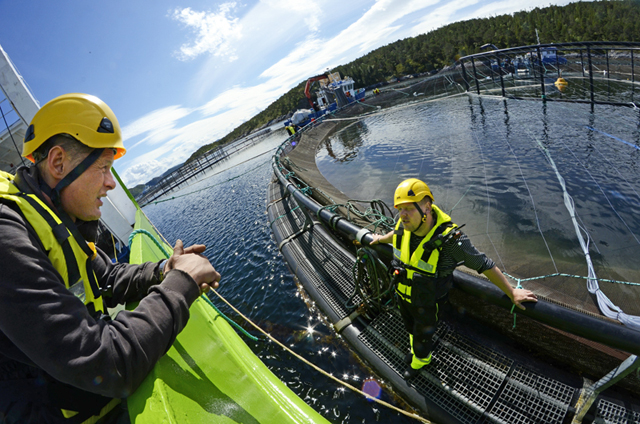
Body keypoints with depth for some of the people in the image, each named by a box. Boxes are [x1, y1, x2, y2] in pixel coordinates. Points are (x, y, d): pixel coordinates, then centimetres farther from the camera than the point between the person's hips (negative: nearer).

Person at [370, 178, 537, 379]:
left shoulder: (450, 239, -37)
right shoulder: (405, 224, -21)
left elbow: (485, 265, -23)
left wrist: (512, 292, -12)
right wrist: (381, 239, 25)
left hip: (427, 303, -5)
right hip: (403, 293, 5)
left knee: (422, 335, 23)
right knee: (410, 327, 32)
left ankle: (420, 360, 58)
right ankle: (415, 350, 65)